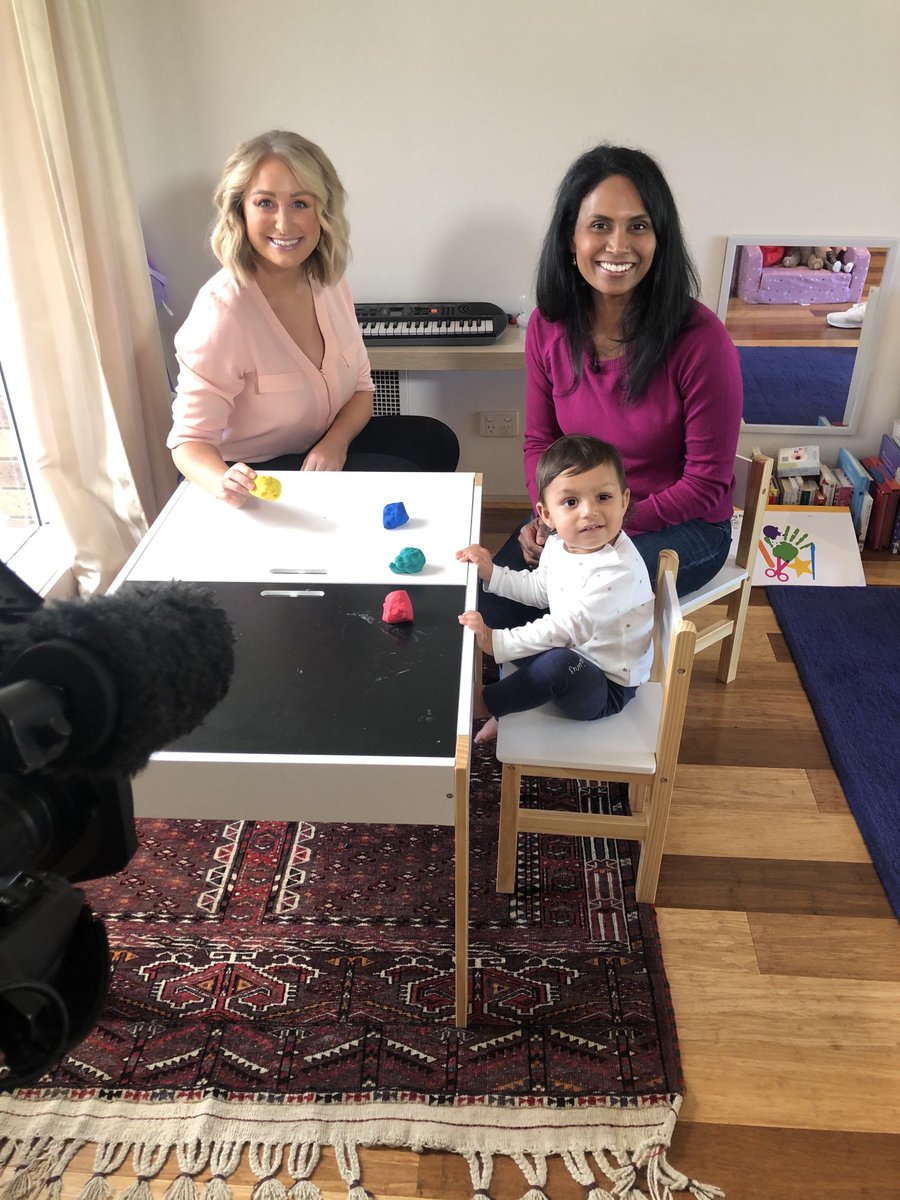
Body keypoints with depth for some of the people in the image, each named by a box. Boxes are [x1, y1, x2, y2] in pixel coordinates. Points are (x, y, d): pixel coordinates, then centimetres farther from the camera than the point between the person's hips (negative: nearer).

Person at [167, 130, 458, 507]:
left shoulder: (329, 283, -4)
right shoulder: (222, 311, -25)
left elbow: (361, 387, 4)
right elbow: (191, 440, -24)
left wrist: (336, 442, -17)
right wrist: (223, 482, -48)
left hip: (326, 445, 7)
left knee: (438, 443, -4)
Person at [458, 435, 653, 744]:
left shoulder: (618, 569, -30)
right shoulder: (558, 545, -2)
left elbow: (568, 627, -34)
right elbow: (538, 590, 18)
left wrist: (498, 643, -34)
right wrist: (491, 572, 8)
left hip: (608, 687, -9)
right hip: (575, 657, 9)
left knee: (558, 663, -37)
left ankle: (481, 704, -15)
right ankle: (508, 712, 13)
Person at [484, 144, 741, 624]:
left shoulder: (700, 339, -21)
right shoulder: (547, 326, -6)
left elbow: (706, 485, -14)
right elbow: (539, 440, 5)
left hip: (681, 527, -4)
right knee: (486, 604, -13)